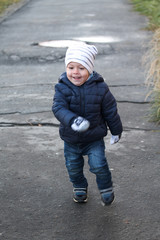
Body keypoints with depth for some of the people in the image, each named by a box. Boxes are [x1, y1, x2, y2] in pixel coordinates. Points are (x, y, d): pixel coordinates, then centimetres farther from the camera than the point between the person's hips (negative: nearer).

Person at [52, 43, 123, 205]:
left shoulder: (100, 88, -14)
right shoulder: (62, 88, -15)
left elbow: (110, 111, -3)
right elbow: (58, 108, -28)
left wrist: (116, 131, 6)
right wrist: (73, 120, -46)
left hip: (94, 138, -2)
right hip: (70, 139, 2)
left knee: (98, 165, -8)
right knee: (73, 167, 16)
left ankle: (106, 188, 21)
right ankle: (79, 187, 45)